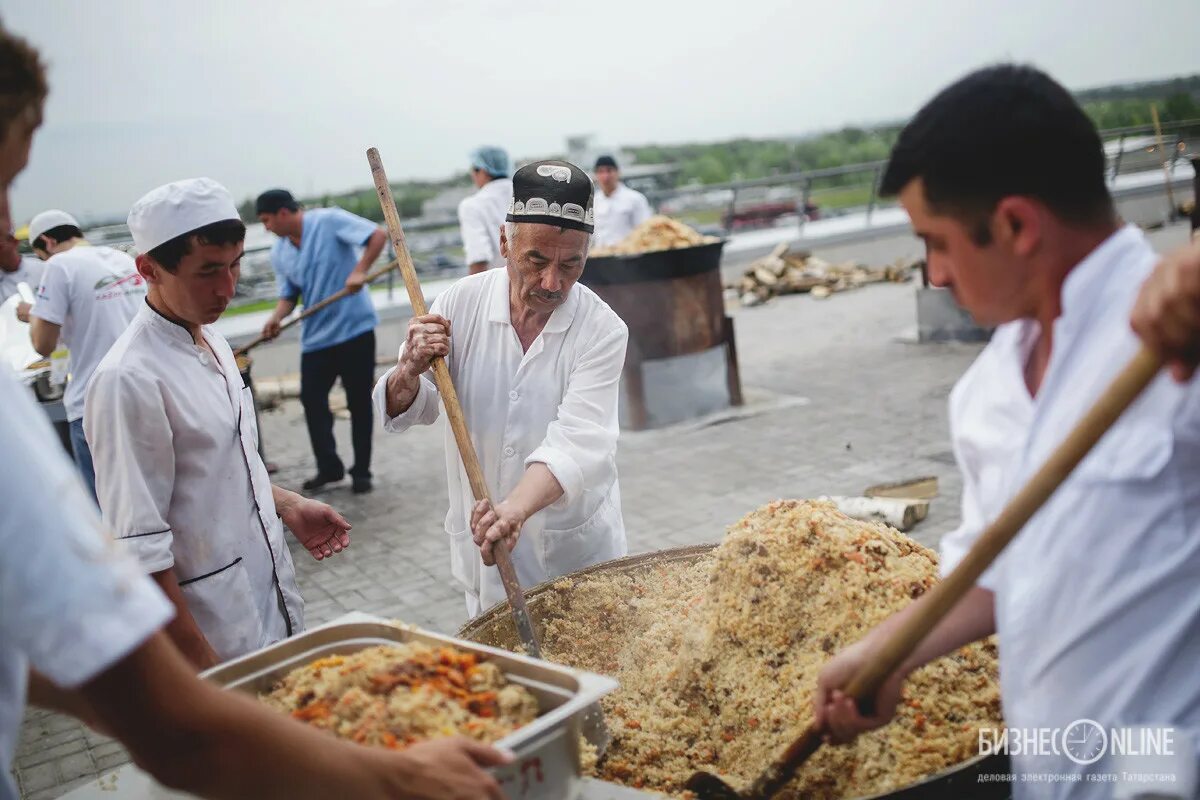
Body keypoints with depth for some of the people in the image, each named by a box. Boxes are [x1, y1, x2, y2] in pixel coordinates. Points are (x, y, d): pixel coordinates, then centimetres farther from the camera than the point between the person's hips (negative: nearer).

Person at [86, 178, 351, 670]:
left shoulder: (210, 340, 5)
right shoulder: (129, 381, -23)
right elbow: (139, 550, -22)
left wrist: (288, 505, 9)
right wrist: (199, 666, -19)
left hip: (272, 596, 8)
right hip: (215, 632, -8)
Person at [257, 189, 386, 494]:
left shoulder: (329, 221, -11)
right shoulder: (279, 254, 7)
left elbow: (379, 235, -16)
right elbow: (289, 294, 10)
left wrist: (359, 271, -25)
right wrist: (277, 318, -10)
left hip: (354, 328, -6)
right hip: (315, 337, 6)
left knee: (359, 402, 3)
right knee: (312, 400, 2)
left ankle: (361, 471, 14)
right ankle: (329, 467, 18)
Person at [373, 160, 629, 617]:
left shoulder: (602, 331, -17)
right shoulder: (461, 303, -10)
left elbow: (576, 444, -29)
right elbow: (404, 413, -3)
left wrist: (516, 509, -48)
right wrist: (409, 371, -27)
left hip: (578, 548, -1)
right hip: (481, 545, 2)